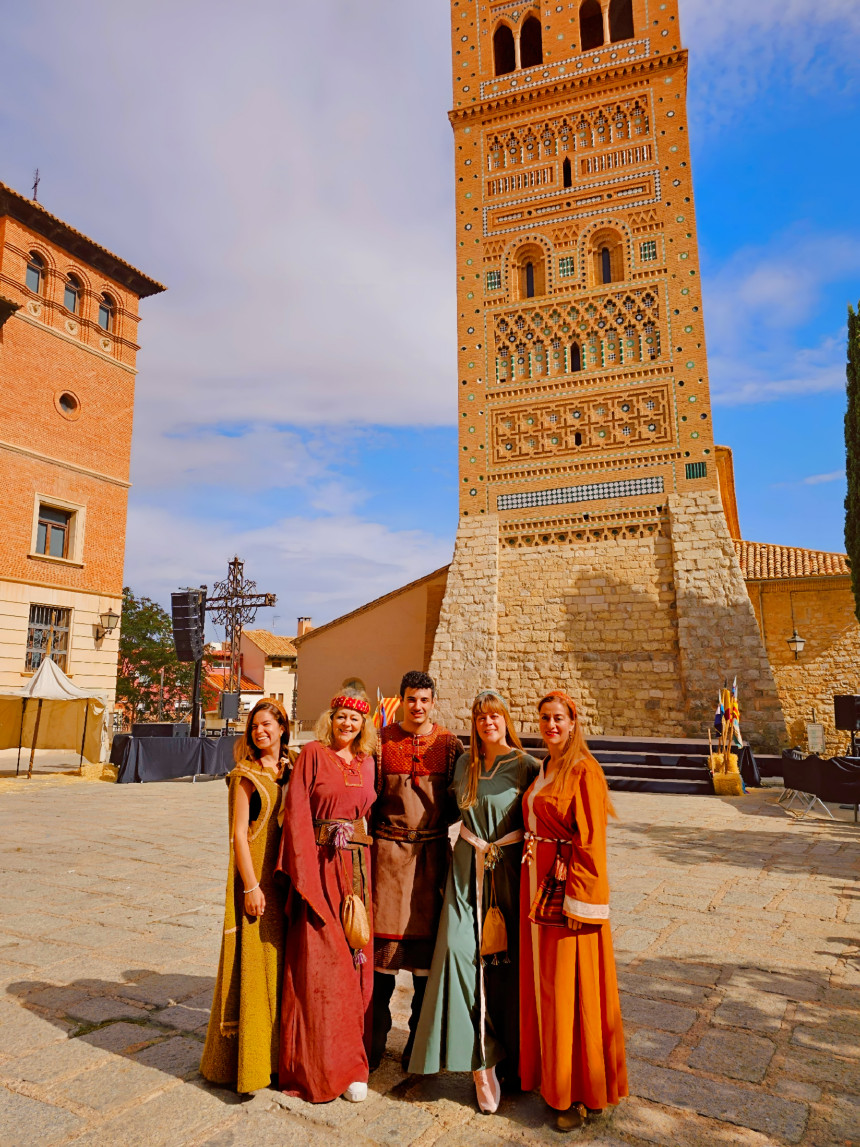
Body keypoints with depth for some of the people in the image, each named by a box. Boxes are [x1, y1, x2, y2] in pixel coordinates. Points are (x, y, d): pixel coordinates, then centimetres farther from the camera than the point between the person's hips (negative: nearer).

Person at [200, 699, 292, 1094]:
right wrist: (251, 886, -15)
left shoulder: (292, 769, 7)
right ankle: (247, 1059, 17)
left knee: (282, 961, 14)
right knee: (252, 962, 2)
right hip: (256, 877, -6)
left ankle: (277, 1052, 30)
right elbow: (238, 833, -11)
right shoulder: (246, 775, -8)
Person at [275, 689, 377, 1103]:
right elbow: (297, 815, -8)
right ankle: (318, 1068, 15)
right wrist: (305, 876, -15)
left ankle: (348, 1061, 23)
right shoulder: (312, 755, -4)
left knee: (355, 962, 9)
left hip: (357, 870, 5)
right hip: (320, 865, -4)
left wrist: (365, 871, 5)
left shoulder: (366, 763, 11)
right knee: (318, 964, 1)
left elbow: (371, 815, 14)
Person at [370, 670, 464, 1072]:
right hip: (389, 848, 0)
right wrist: (367, 843, 0)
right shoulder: (382, 741, 1)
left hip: (432, 851, 1)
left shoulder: (449, 744, 2)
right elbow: (370, 797, 4)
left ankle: (420, 1039, 24)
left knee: (426, 937, 7)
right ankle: (376, 1035, 23)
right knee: (383, 934, 4)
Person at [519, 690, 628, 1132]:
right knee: (543, 983, 18)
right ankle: (550, 1074, 36)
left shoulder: (584, 770, -15)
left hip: (569, 888, -8)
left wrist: (577, 899, -18)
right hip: (538, 883, 8)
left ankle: (581, 1091, 21)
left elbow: (590, 839, -17)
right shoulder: (542, 770, 9)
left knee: (570, 988, 4)